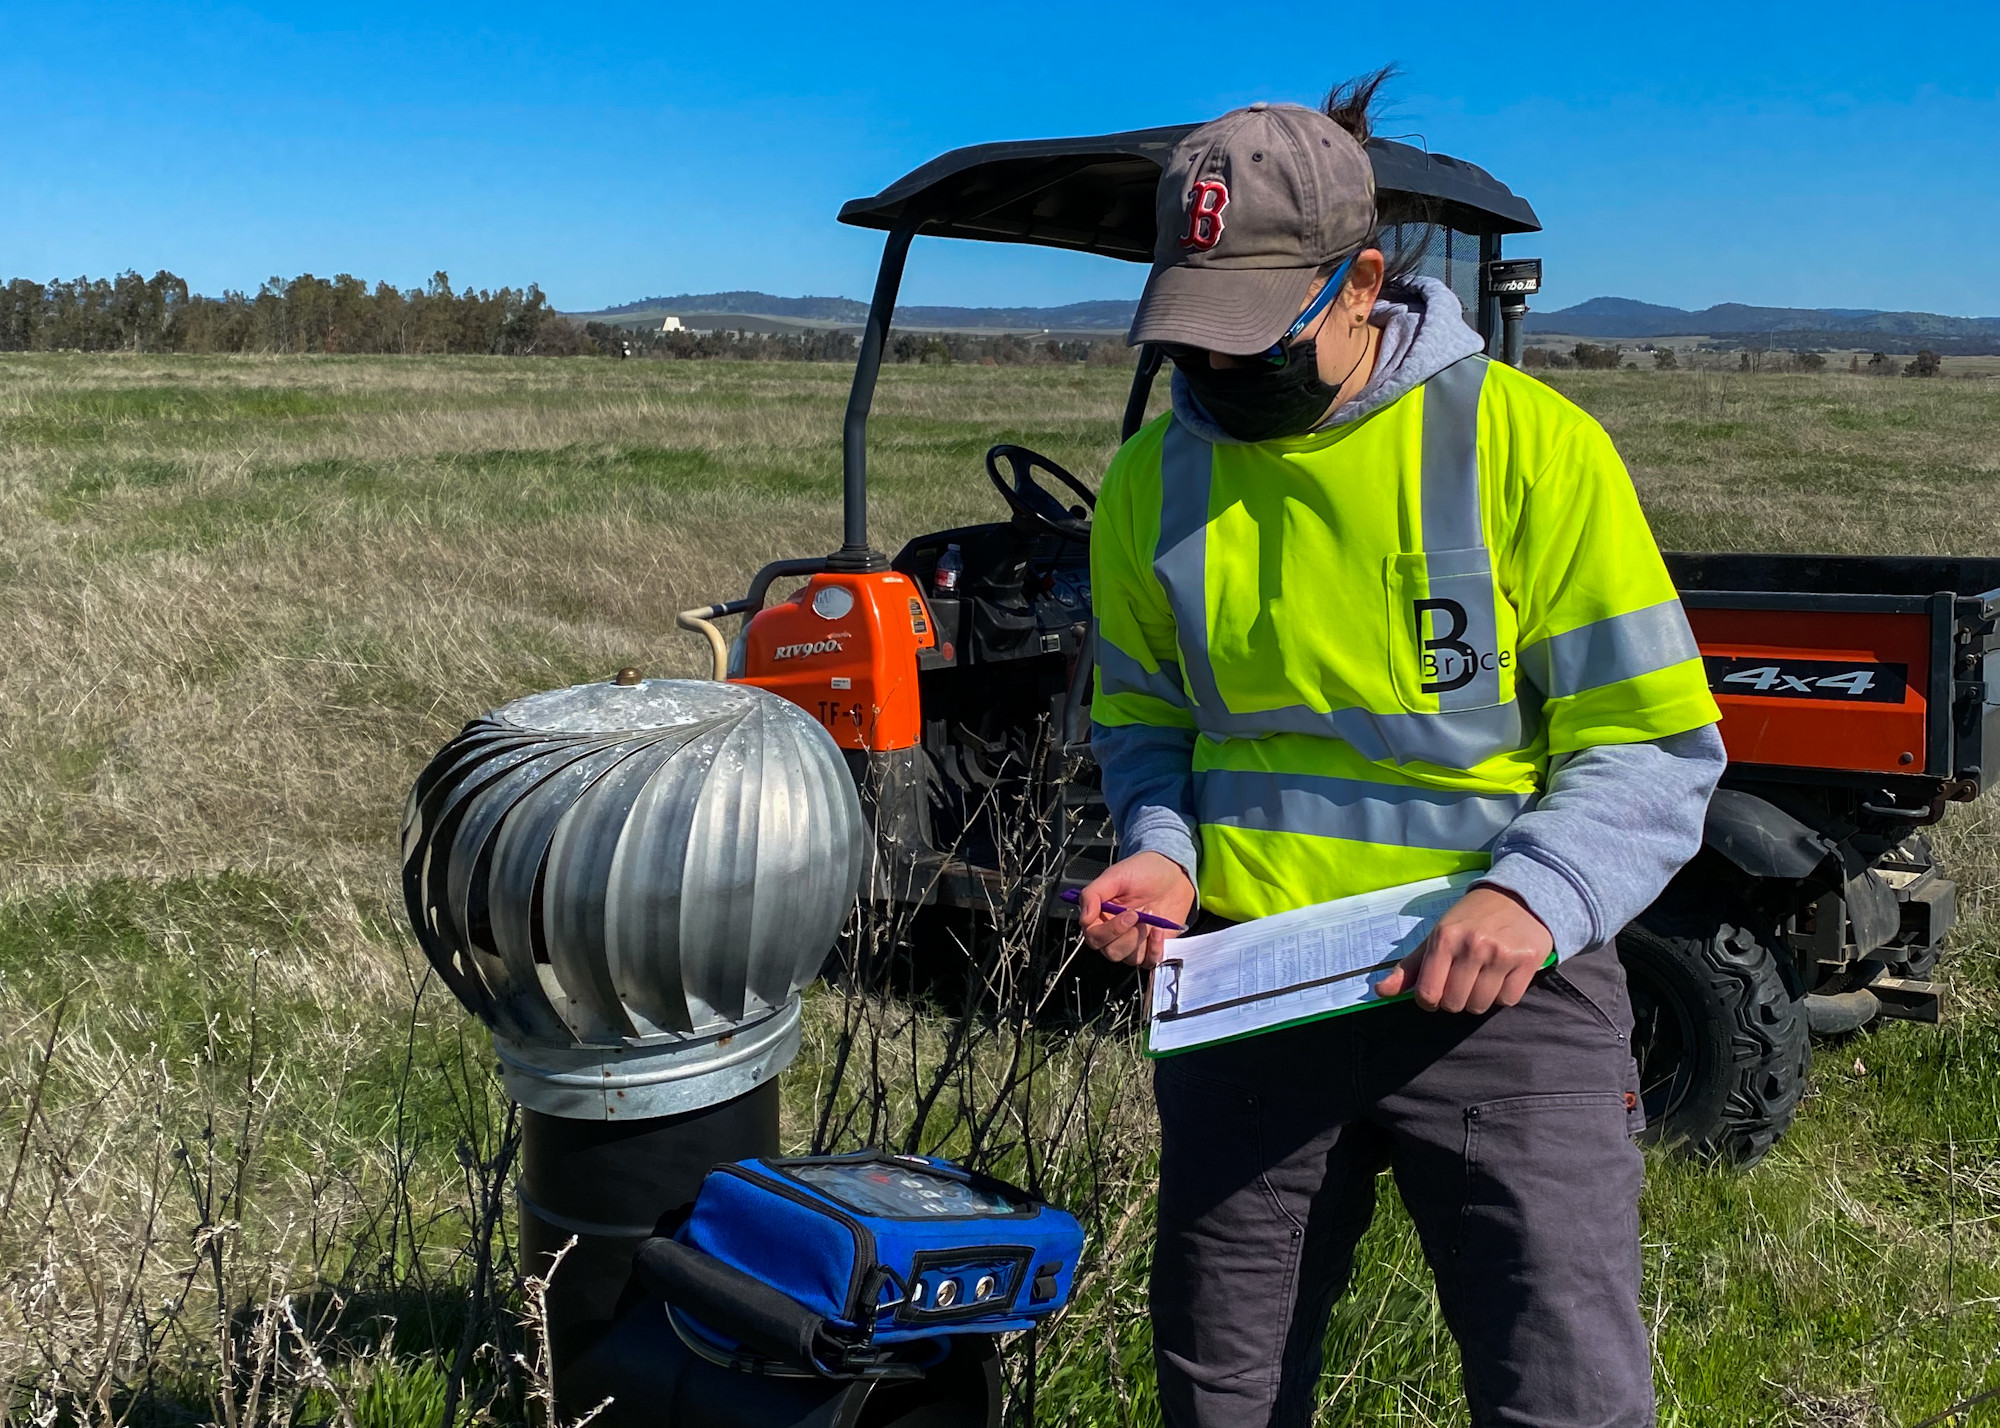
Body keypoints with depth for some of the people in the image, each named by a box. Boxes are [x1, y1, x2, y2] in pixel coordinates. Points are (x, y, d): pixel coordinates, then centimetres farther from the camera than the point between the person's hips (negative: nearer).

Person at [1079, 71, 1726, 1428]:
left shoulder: (1527, 446, -10)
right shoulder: (1154, 478, 2)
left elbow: (1655, 741, -7)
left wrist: (1536, 891, -24)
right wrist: (1159, 847, -4)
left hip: (1494, 983, -3)